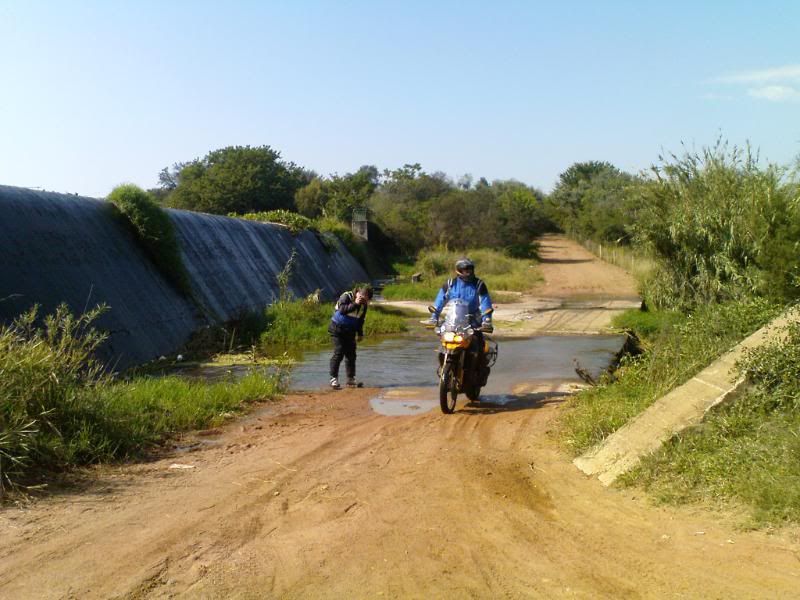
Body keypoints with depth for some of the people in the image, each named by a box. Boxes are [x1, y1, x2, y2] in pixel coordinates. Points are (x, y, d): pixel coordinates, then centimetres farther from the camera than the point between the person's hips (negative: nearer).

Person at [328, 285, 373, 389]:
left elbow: (360, 320, 13)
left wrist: (360, 333, 15)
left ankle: (351, 379, 11)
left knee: (351, 355, 4)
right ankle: (333, 379, -9)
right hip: (337, 329, -6)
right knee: (338, 353, -13)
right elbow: (342, 310, -34)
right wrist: (355, 304, -35)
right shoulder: (346, 296, -18)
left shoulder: (364, 305, 1)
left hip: (350, 331, 6)